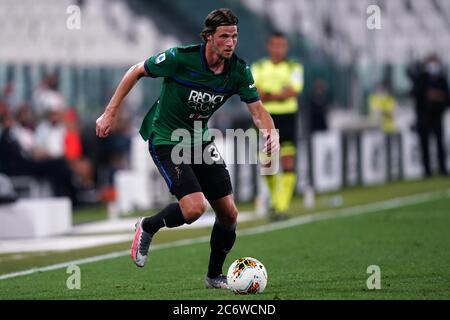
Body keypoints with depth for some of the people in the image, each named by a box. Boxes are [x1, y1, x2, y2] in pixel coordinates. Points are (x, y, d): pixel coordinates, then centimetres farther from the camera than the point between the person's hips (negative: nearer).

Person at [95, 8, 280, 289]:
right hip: (166, 139, -6)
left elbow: (258, 110, -8)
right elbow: (137, 72, -10)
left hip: (200, 139, 6)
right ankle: (148, 227, 7)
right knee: (195, 207, -23)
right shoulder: (181, 58, -23)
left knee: (229, 213, 2)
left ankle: (215, 276, 23)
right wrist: (110, 113, -9)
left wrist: (271, 133, -31)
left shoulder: (239, 70, -9)